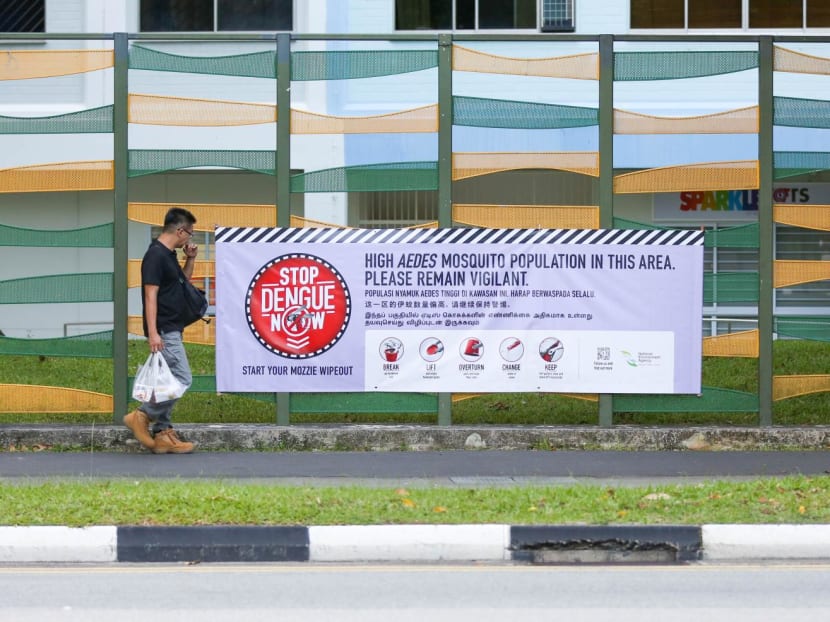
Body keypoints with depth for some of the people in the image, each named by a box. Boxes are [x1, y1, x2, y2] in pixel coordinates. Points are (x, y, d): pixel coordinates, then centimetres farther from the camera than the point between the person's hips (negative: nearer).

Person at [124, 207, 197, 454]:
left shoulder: (169, 255, 13)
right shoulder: (155, 255, -16)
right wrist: (152, 332, -26)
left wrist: (190, 259, 12)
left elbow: (182, 283, 28)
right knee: (181, 379, -12)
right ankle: (141, 416, -5)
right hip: (164, 331, -10)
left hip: (172, 330, 10)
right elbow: (150, 295, -21)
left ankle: (162, 434, 11)